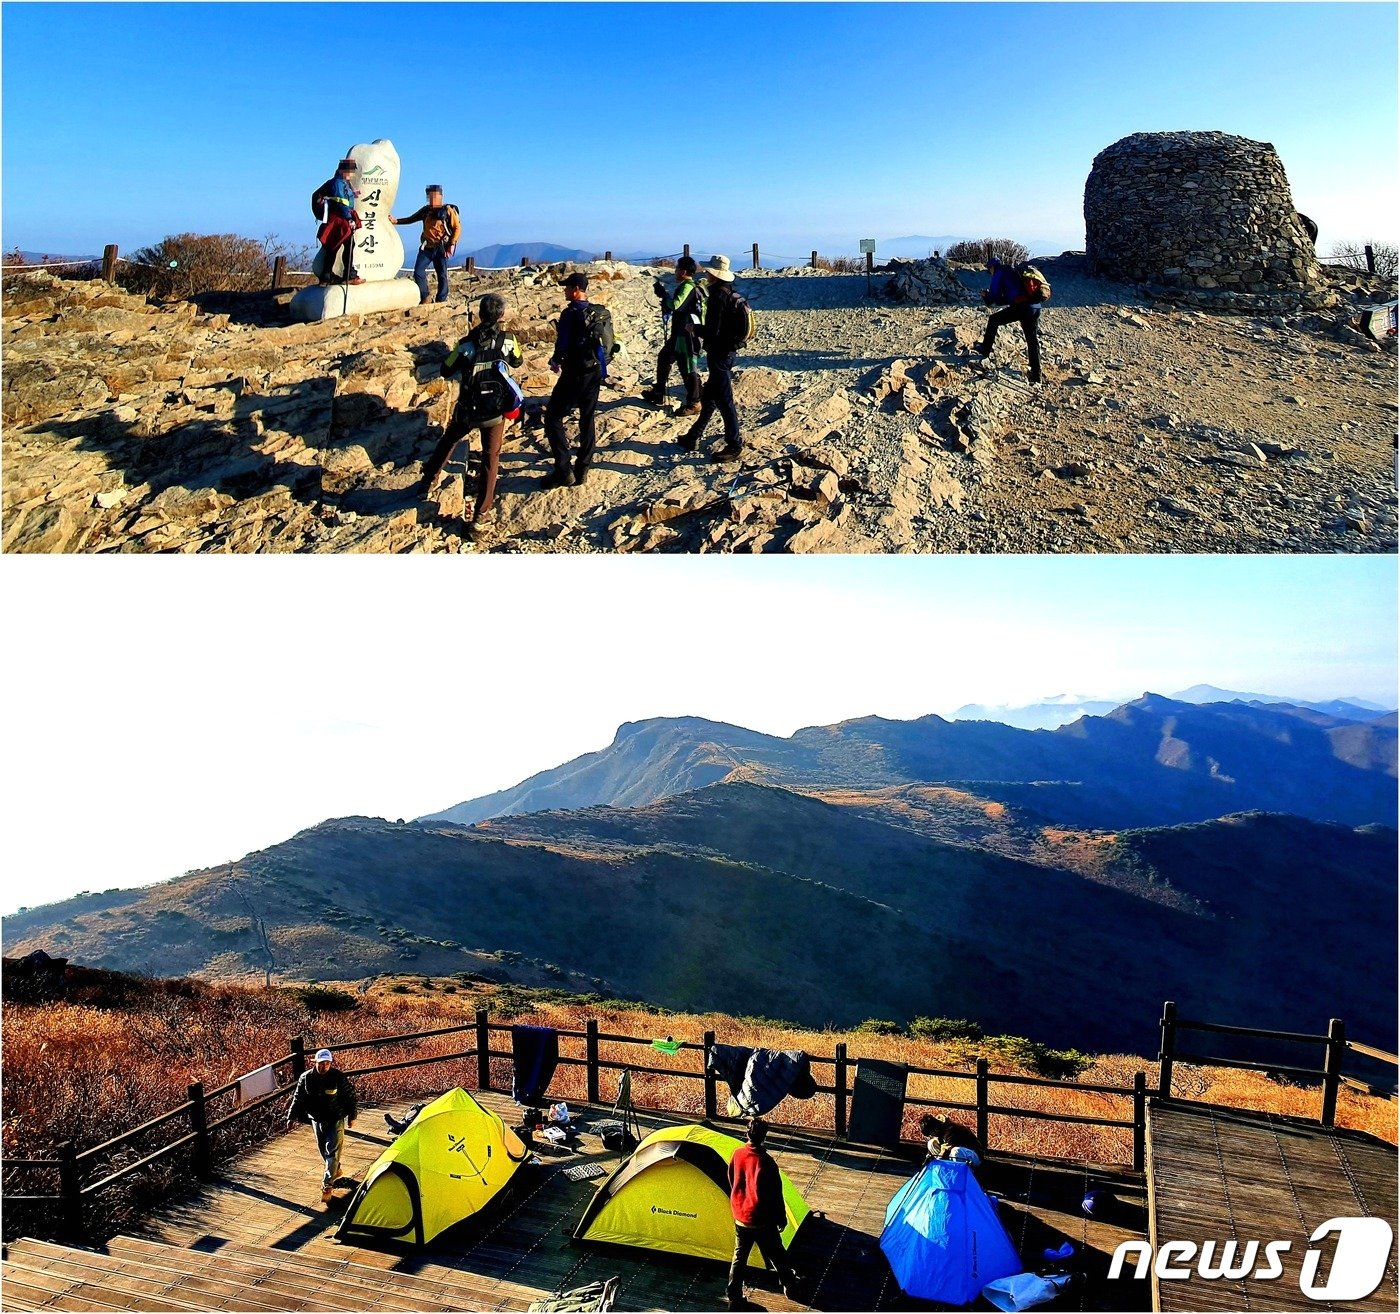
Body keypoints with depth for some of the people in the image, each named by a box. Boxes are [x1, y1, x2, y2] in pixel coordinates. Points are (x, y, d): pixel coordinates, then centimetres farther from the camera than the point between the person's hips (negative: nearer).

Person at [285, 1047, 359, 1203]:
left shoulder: (339, 1077, -20)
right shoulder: (305, 1078, -12)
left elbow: (351, 1096, -8)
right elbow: (298, 1099, 1)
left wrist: (352, 1116, -3)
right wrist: (291, 1117, -1)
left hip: (336, 1120, -4)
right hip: (317, 1120, 4)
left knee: (332, 1151, -7)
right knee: (324, 1150, 18)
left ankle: (327, 1186, -3)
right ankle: (336, 1170, 43)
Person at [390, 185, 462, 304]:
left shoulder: (448, 211, -4)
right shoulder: (426, 210, 10)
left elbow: (457, 228, -5)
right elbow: (411, 219, 16)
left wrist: (452, 245, -13)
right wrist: (396, 221, 3)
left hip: (441, 248, -5)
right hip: (426, 247, 5)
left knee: (442, 275, 1)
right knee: (418, 272, -3)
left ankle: (441, 301, 9)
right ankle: (424, 299, 7)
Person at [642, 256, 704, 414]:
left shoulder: (688, 287, -18)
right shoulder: (685, 286, 14)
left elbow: (676, 305, -29)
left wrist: (662, 293, -16)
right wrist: (665, 295, 7)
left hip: (687, 335, -11)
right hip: (678, 334, 11)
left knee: (688, 369, -4)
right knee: (664, 359, 21)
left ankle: (694, 404, 5)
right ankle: (659, 393, 34)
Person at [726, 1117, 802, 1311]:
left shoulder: (737, 1154, -7)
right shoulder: (765, 1161, -26)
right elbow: (774, 1194, -18)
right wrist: (781, 1218, -4)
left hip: (740, 1217, 5)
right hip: (762, 1220, -4)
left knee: (739, 1256, 17)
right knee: (776, 1255, 16)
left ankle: (734, 1297, 20)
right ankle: (790, 1288, 34)